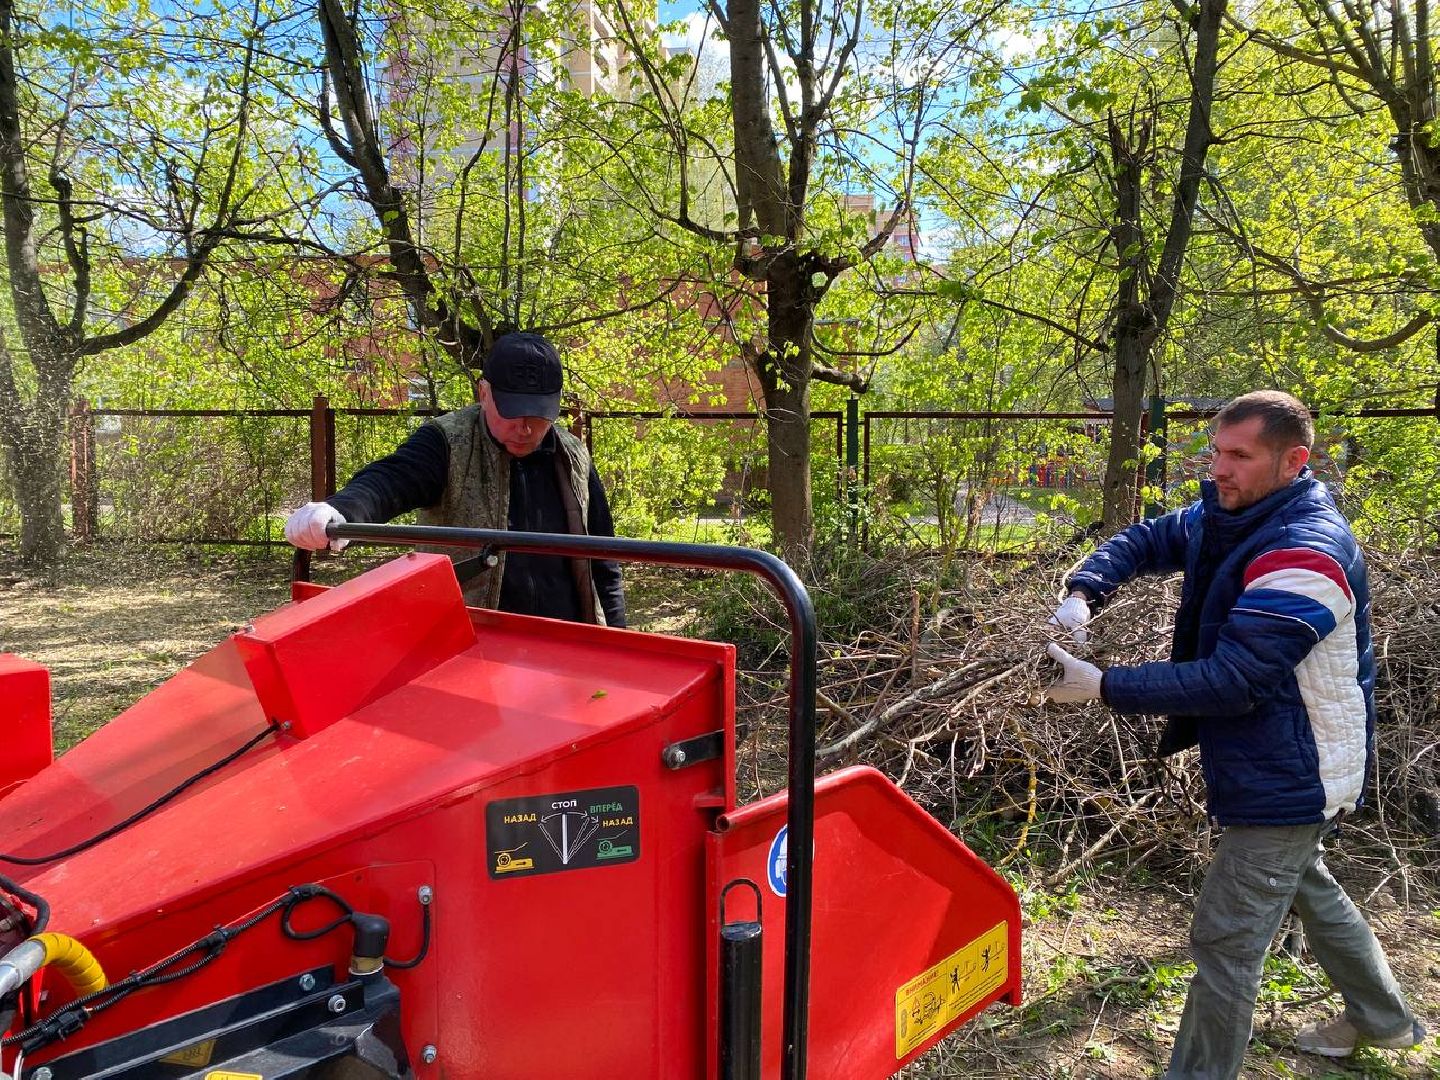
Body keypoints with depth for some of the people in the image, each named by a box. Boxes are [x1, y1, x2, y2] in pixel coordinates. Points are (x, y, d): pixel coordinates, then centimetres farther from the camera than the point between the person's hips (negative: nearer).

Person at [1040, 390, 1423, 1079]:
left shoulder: (1306, 554, -29)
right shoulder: (1225, 517, -2)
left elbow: (1230, 681, -32)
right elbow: (1140, 543, 4)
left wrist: (1103, 687, -32)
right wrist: (1083, 594, -17)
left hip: (1287, 780, -10)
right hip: (1285, 770, 10)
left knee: (1226, 942, -3)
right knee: (1302, 886, 30)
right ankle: (1383, 1018, 52)